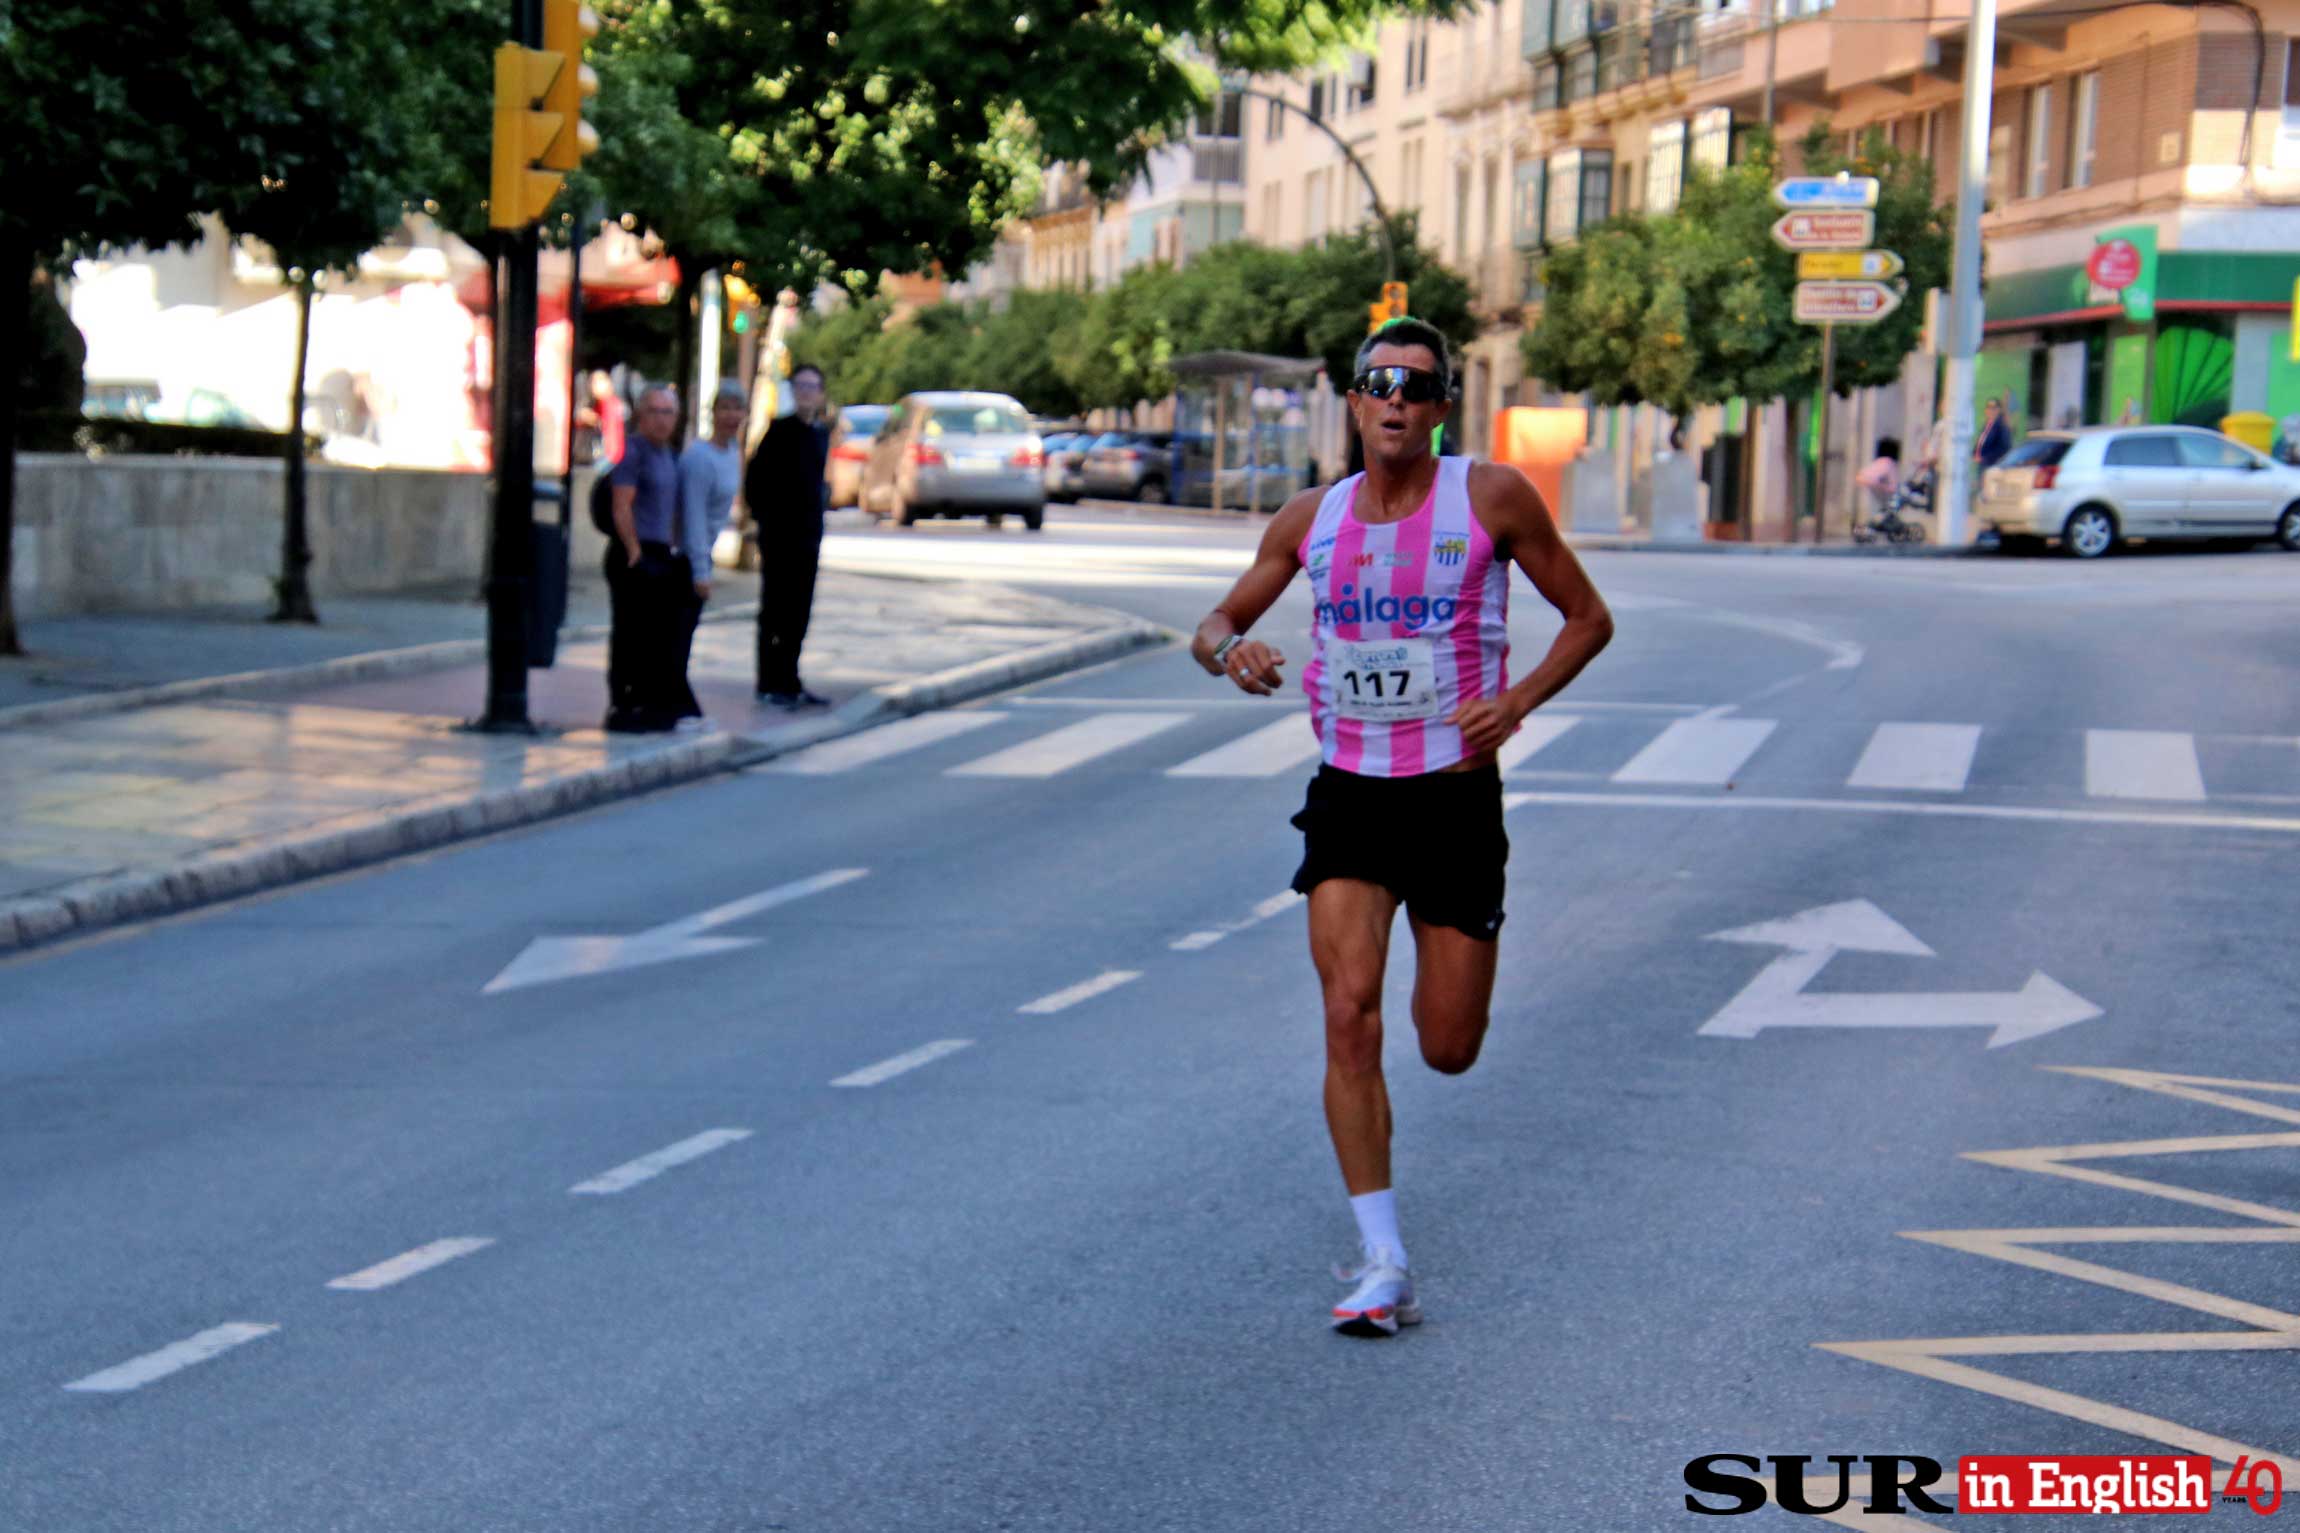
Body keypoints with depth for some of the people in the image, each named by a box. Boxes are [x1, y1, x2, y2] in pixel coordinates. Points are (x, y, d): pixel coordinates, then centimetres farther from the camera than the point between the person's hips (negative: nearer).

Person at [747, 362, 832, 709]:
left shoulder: (821, 433, 11)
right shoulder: (780, 431, -10)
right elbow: (754, 481, -9)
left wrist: (816, 530, 15)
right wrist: (763, 517, -9)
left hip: (807, 537, 7)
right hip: (779, 537, -7)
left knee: (798, 614, 10)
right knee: (775, 612, 0)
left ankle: (789, 683, 18)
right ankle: (771, 684, 5)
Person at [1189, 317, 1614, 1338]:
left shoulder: (1492, 498, -6)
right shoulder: (1311, 519, 2)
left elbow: (1588, 618, 2)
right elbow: (1215, 625, 12)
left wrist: (1520, 698, -16)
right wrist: (1231, 651, -12)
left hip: (1455, 796, -1)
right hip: (1349, 796, 1)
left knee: (1448, 1051, 4)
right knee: (1350, 1016, -15)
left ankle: (1446, 961, 43)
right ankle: (1382, 1266, -10)